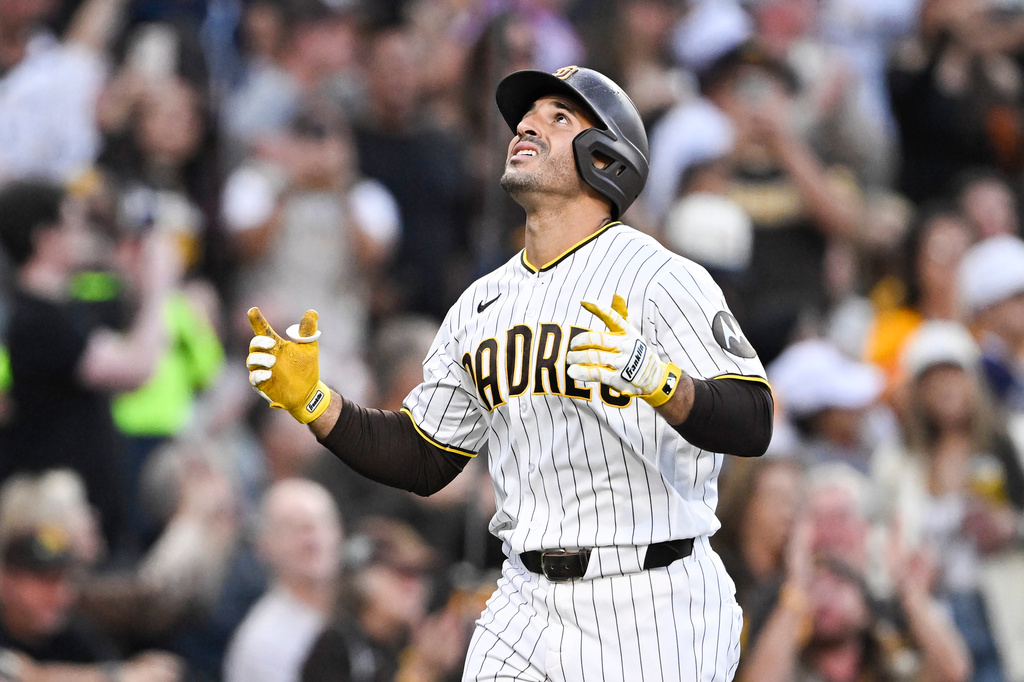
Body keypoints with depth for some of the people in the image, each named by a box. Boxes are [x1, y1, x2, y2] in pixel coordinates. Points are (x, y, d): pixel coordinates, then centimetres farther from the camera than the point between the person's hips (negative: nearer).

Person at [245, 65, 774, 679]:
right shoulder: (482, 305, 13)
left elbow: (753, 426, -19)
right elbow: (423, 462, 18)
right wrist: (310, 399, 6)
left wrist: (656, 379, -37)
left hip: (650, 610, -5)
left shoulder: (662, 278, -7)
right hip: (527, 604, 5)